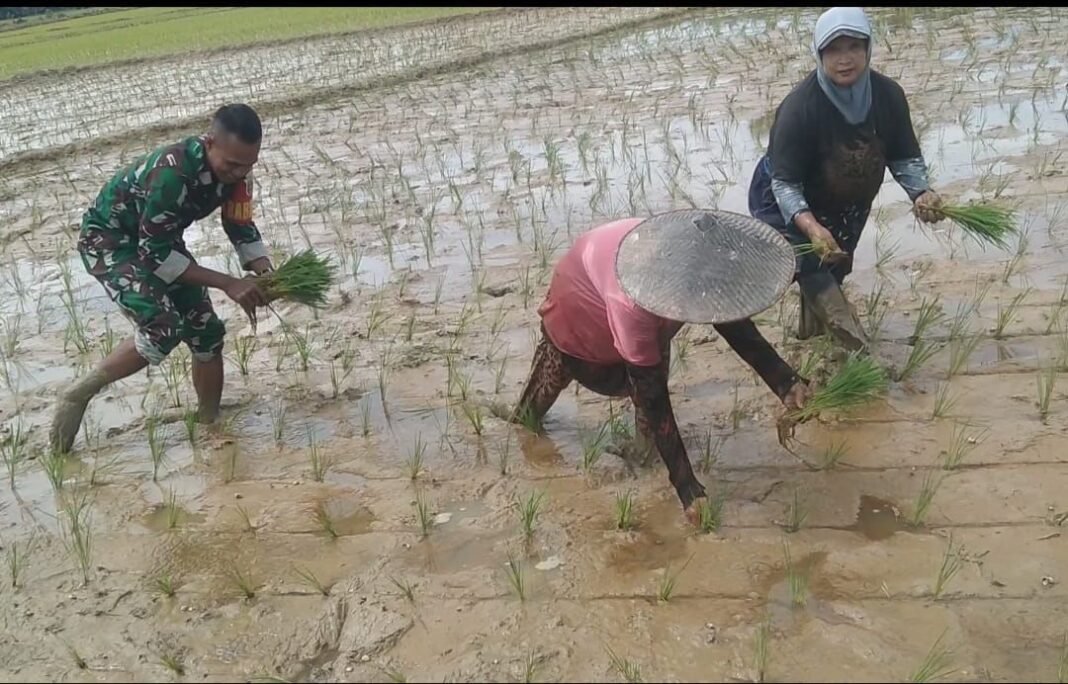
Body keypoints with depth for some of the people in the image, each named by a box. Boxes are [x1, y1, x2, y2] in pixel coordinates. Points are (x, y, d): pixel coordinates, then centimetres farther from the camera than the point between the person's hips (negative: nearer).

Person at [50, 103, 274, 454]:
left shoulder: (236, 169, -15)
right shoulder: (171, 173, -38)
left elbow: (241, 228, -1)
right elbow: (155, 254, -32)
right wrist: (228, 283, -32)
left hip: (157, 239, 7)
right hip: (107, 239, -7)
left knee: (207, 333, -1)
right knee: (163, 329, -26)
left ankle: (209, 423, 17)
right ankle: (77, 396, -6)